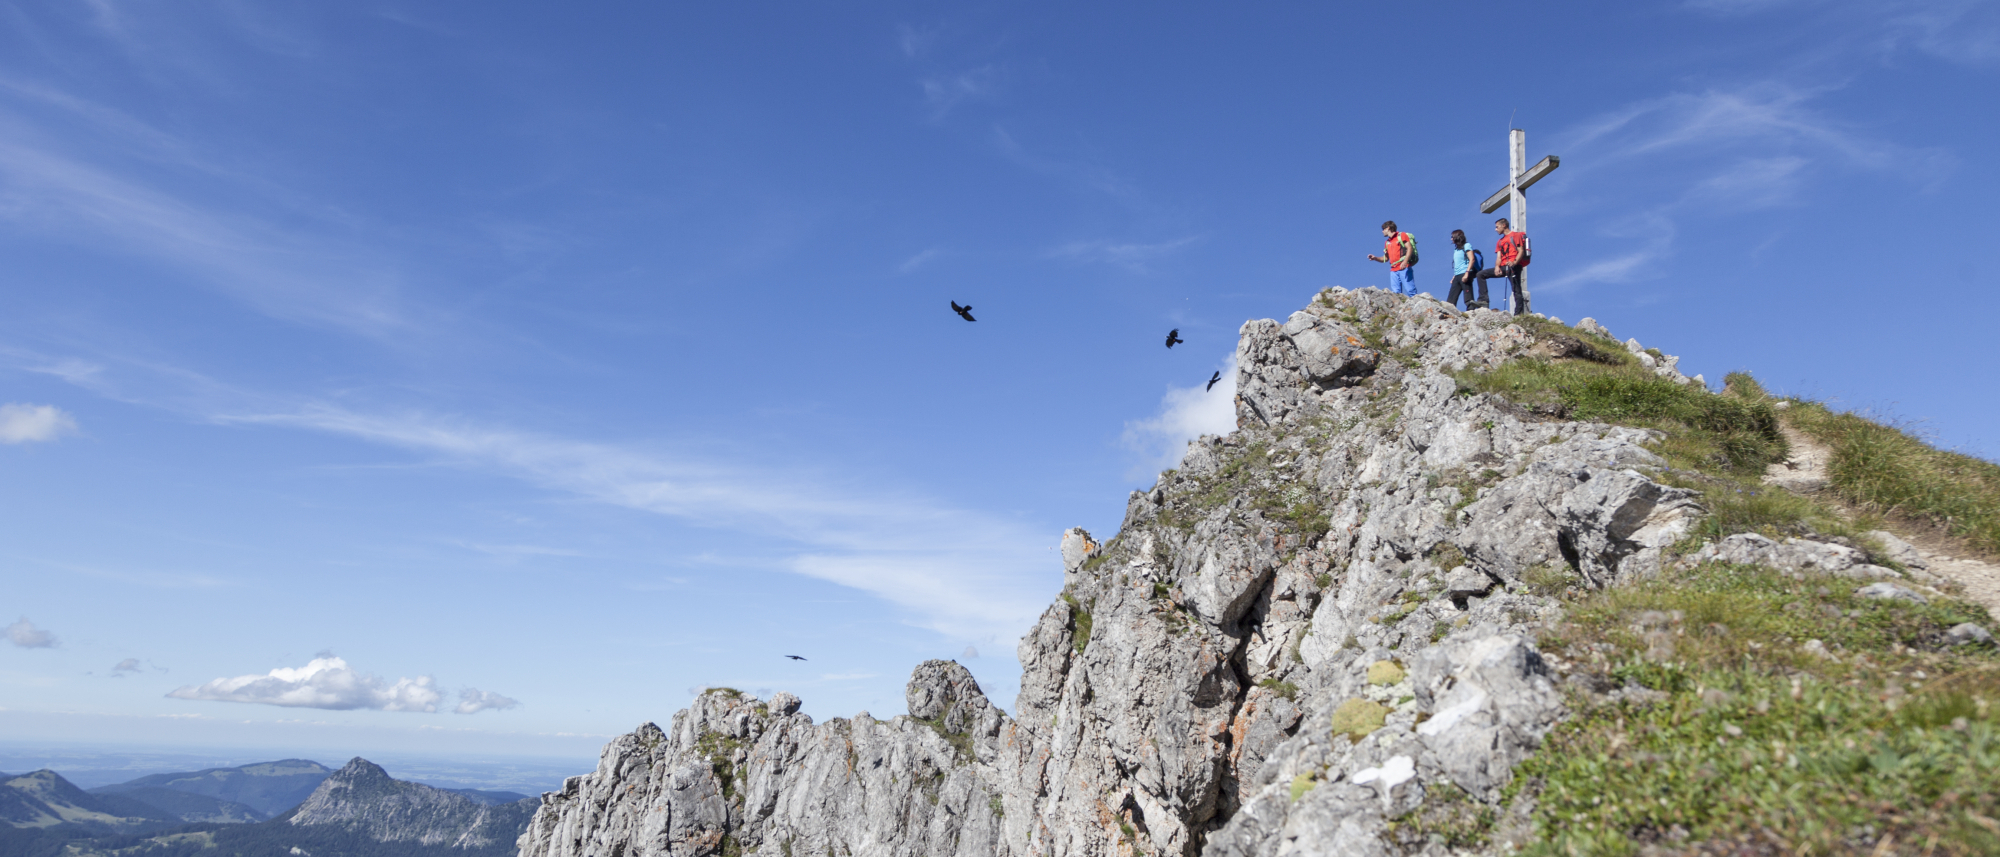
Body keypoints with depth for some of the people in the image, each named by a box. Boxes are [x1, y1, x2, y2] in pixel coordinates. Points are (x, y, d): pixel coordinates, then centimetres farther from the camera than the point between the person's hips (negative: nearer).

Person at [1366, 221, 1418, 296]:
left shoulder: (1402, 235, 5)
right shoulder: (1387, 242, 25)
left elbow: (1410, 248, -7)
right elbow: (1386, 258, 28)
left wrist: (1405, 261, -21)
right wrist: (1375, 258, 9)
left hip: (1404, 268, -6)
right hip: (1393, 270, 6)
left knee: (1410, 290, -14)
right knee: (1396, 293, -2)